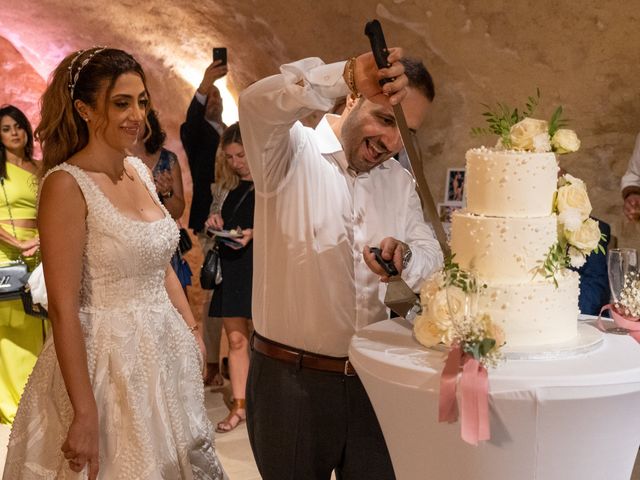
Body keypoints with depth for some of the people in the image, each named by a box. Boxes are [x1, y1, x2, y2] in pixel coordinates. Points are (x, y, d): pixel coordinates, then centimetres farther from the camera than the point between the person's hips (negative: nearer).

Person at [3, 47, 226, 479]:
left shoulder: (140, 171, 6)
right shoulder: (67, 184, -16)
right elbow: (63, 309, -19)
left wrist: (193, 332, 11)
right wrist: (84, 414, -21)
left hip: (165, 353, 7)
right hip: (106, 359, -7)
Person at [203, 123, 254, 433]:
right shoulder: (230, 186, 14)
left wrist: (253, 234, -21)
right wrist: (216, 223, 4)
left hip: (259, 268, -6)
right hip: (230, 268, 6)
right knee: (236, 339, 6)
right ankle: (239, 405, 12)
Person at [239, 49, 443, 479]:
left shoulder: (400, 180, 11)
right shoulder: (292, 152, -8)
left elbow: (432, 257, 6)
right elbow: (257, 103, -28)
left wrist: (405, 256, -18)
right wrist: (346, 73, -42)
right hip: (290, 380, -4)